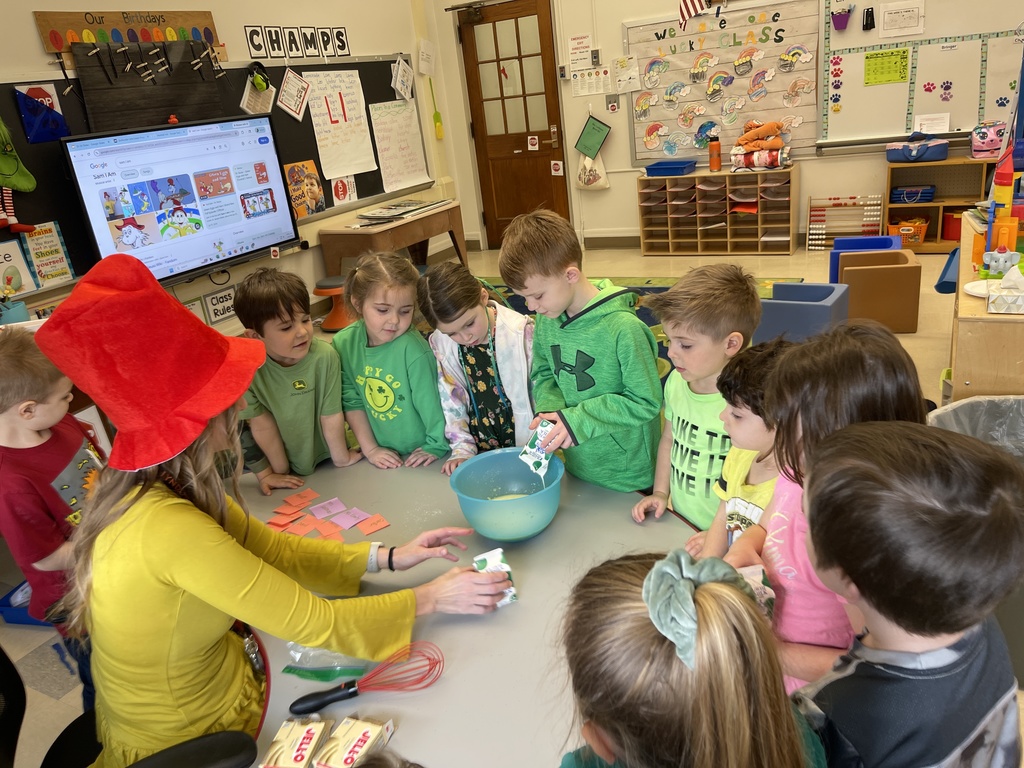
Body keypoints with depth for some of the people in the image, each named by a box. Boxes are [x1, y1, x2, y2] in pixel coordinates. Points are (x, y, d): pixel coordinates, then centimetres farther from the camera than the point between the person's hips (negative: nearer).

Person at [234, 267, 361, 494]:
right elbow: (262, 426, -14)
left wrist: (342, 458, -4)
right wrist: (279, 471, -6)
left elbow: (331, 416, -15)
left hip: (325, 461, 0)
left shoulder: (324, 356, -24)